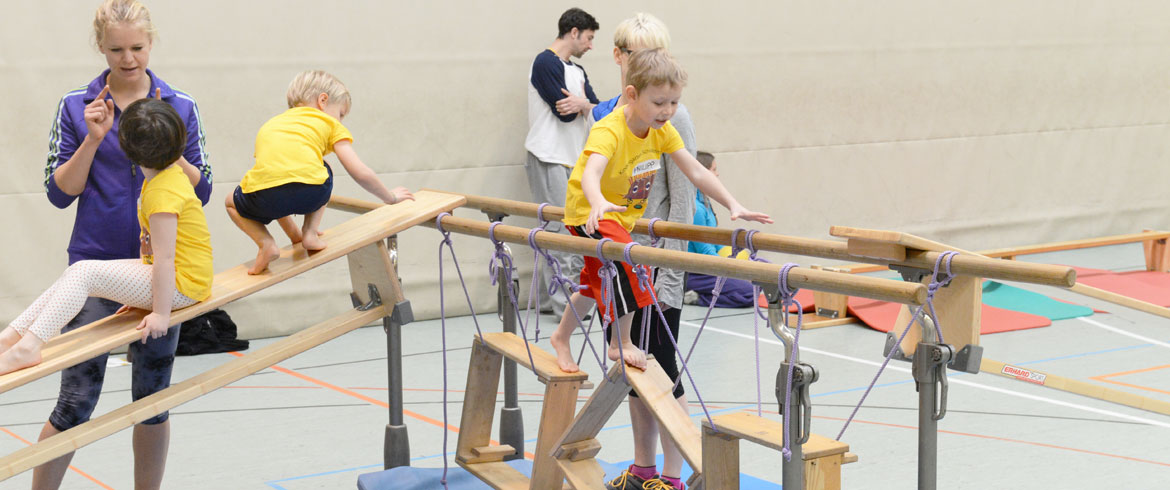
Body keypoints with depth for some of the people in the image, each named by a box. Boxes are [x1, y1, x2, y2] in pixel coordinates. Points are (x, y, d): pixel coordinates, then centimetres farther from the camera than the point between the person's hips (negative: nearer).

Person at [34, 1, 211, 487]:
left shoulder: (181, 107, 4)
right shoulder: (76, 106, 1)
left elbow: (201, 190, 3)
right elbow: (59, 192, -1)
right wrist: (93, 141, -14)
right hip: (97, 263, -2)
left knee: (153, 395, 10)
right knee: (76, 400, -5)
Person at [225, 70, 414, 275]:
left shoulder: (269, 126, 37)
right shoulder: (329, 124, 25)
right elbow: (361, 174, 19)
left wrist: (294, 234, 49)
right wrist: (390, 197, 38)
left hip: (265, 196, 2)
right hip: (310, 193, -2)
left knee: (233, 202, 34)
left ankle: (266, 244, 8)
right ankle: (310, 232, 20)